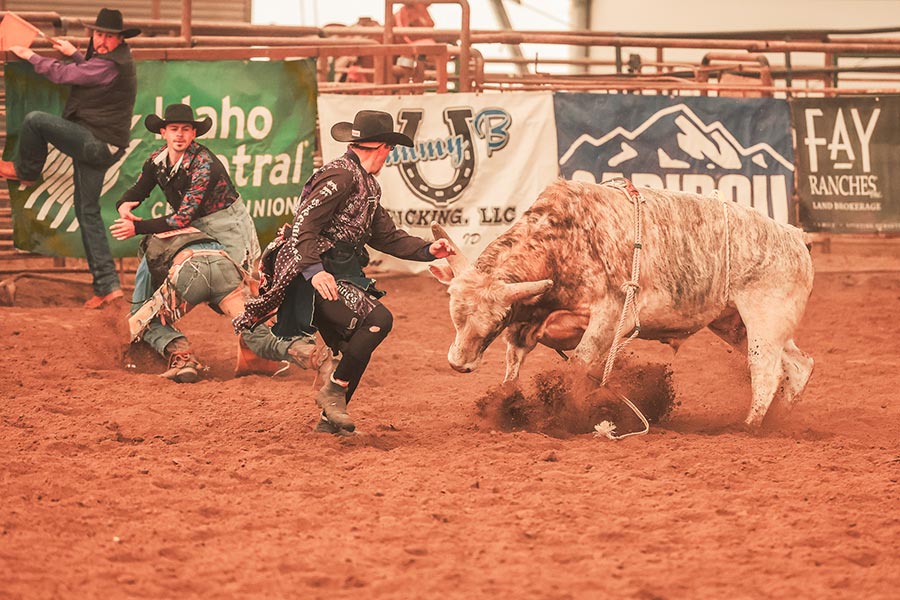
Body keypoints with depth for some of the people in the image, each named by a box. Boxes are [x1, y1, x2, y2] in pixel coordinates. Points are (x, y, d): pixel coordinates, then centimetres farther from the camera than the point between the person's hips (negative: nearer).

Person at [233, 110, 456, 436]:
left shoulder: (367, 185, 20)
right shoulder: (342, 176, -13)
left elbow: (386, 236, 22)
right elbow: (303, 223, -21)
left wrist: (428, 250, 10)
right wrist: (314, 270, -31)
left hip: (339, 273, 11)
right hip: (312, 275, -11)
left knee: (353, 351, 14)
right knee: (377, 320, -22)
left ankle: (331, 419, 24)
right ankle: (334, 391, -13)